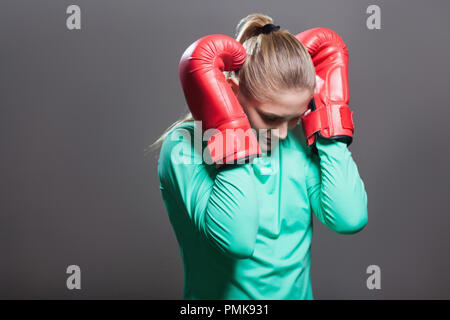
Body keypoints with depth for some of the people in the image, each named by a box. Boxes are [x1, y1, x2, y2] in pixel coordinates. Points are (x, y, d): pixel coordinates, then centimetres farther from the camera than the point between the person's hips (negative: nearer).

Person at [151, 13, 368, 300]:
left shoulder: (300, 138, -6)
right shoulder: (184, 147, -17)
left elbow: (350, 219, -17)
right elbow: (236, 239, -29)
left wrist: (328, 117, -14)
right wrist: (230, 136, -28)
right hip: (225, 294, -2)